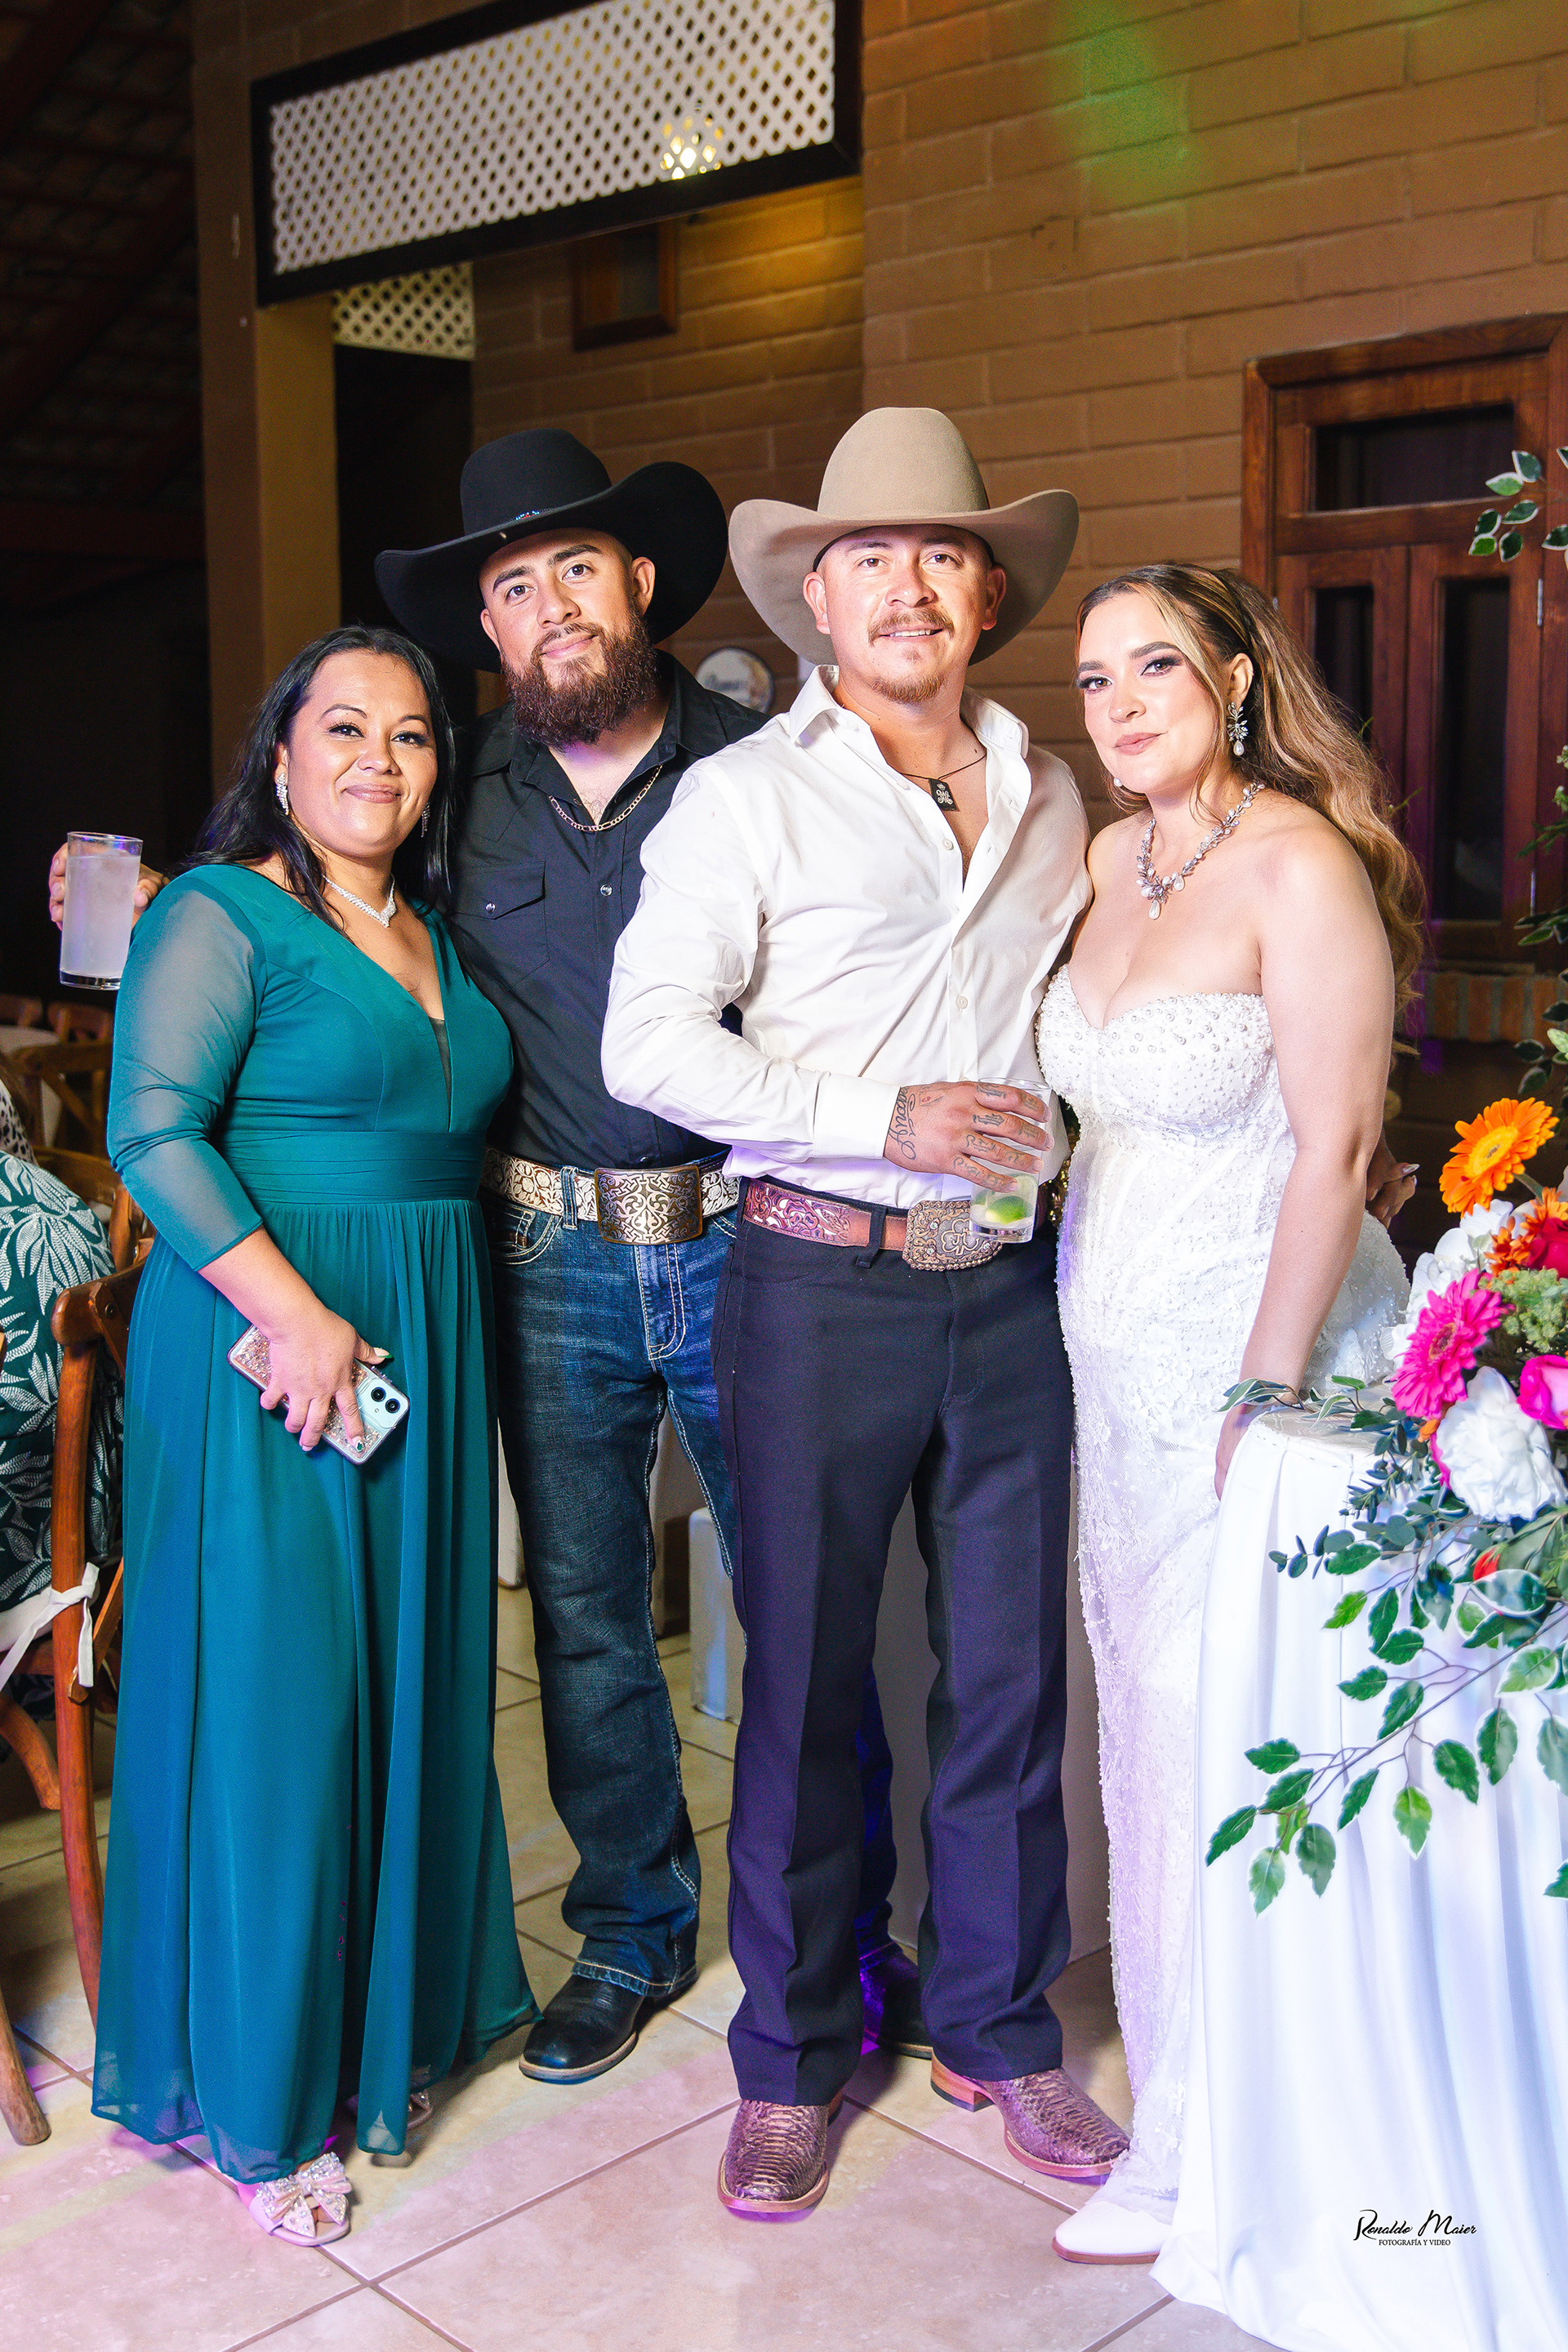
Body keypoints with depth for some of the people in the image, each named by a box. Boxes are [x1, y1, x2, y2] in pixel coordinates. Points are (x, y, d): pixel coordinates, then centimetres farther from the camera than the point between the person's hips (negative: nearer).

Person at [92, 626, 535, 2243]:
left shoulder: (436, 934, 15)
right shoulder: (219, 916, -7)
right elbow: (155, 1130, -16)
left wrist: (402, 1326, 6)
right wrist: (294, 1311, -23)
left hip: (425, 1349, 7)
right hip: (263, 1340, -7)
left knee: (411, 1676, 14)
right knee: (268, 1695, -2)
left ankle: (393, 2014, 32)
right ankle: (257, 2101, 14)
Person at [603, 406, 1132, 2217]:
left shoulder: (1045, 796, 13)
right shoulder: (748, 794, -2)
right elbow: (647, 1042, -11)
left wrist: (1066, 1159, 10)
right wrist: (880, 1121, -17)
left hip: (1014, 1285, 4)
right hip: (823, 1283, -4)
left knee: (1011, 1674, 11)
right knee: (802, 1680, 5)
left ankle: (997, 2031, 29)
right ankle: (792, 2056, 23)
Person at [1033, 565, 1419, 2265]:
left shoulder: (1301, 867, -15)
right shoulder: (1113, 860, 8)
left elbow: (1333, 1150, -17)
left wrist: (1267, 1394, -19)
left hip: (1263, 1348, -7)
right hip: (1119, 1354, 7)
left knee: (1217, 1736, 0)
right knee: (1142, 1715, 16)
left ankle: (1209, 2151, 18)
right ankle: (1170, 2070, 35)